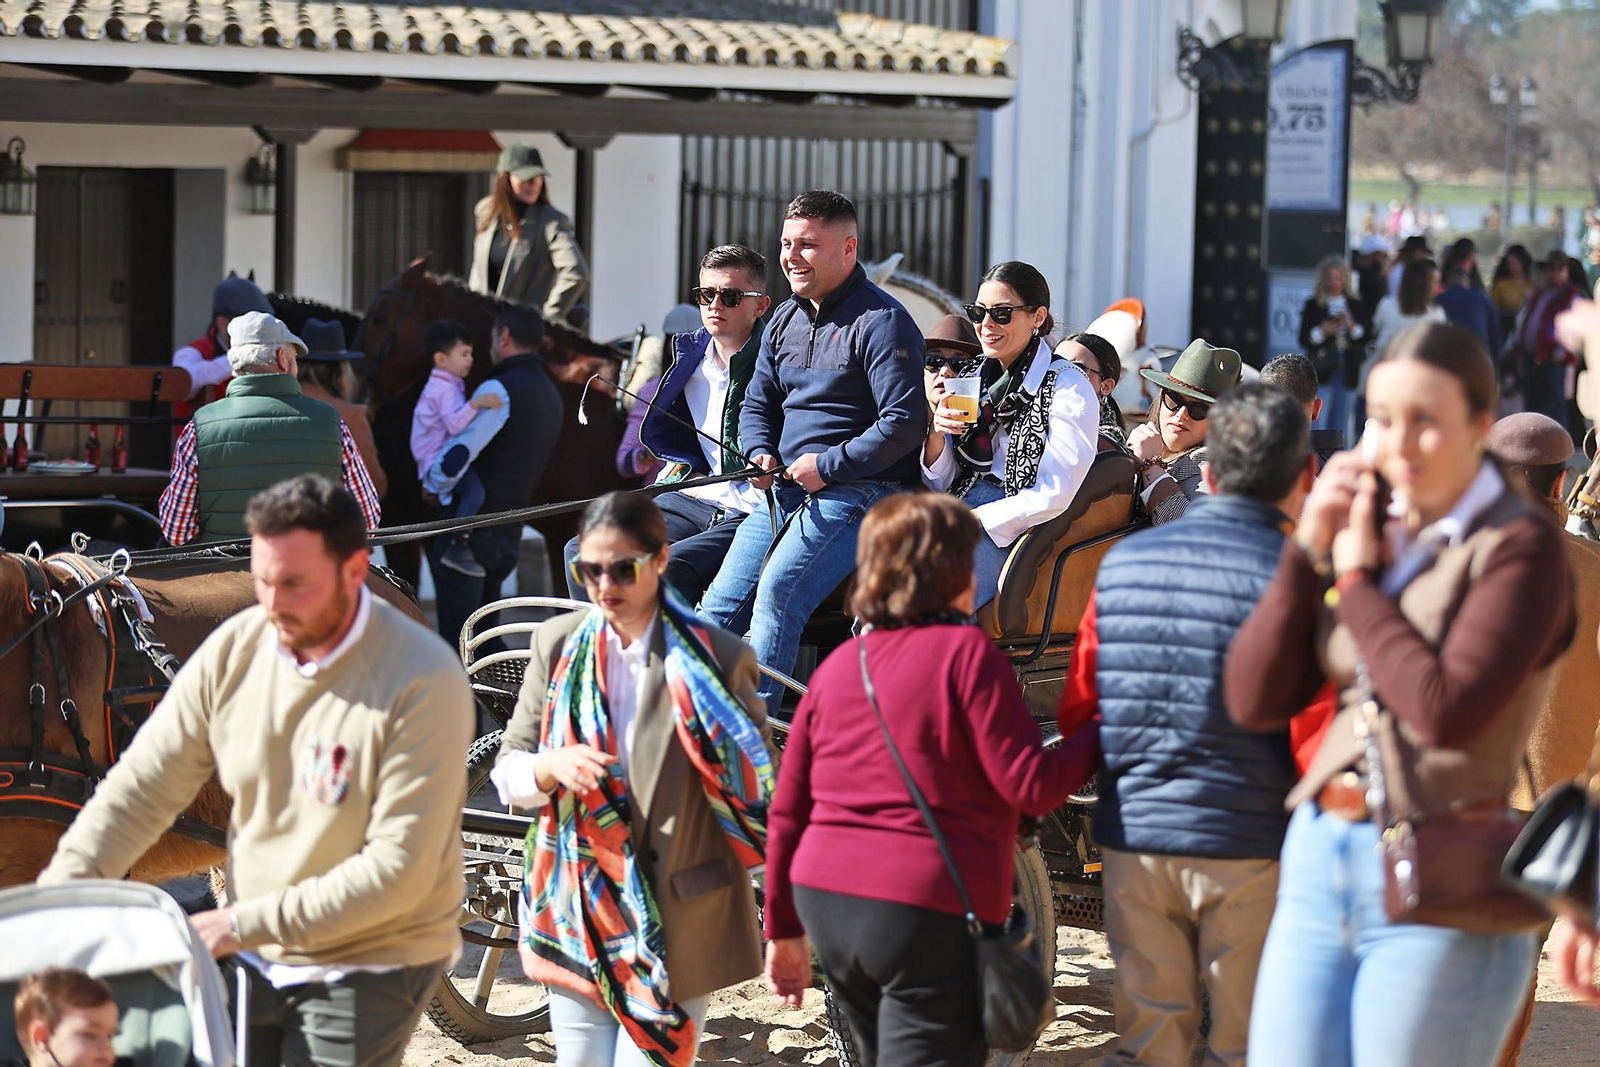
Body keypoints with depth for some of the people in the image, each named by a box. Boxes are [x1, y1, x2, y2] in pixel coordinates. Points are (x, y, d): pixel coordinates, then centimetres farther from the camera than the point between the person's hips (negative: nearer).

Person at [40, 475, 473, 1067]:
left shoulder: (424, 681, -21)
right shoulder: (234, 649, -4)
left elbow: (400, 869, -23)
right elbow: (143, 788, 0)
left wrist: (245, 923, -22)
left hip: (366, 972, -5)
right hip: (252, 962, 5)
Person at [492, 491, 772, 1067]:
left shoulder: (716, 658, -6)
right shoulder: (558, 643, 5)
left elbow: (763, 791, -1)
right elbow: (507, 772, 7)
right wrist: (552, 767, -15)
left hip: (676, 928, -4)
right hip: (577, 916, 4)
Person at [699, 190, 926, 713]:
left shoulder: (882, 322, -9)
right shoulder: (784, 321, 17)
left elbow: (905, 423, -16)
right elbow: (758, 403, 26)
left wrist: (828, 465, -16)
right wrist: (761, 453, 4)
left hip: (860, 489, -8)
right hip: (785, 489, 8)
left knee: (778, 588, -26)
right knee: (722, 600, -5)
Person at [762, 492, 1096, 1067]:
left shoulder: (836, 667, 10)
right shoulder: (965, 652, -9)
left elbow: (788, 813, 12)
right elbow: (1032, 785, -12)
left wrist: (784, 930, 19)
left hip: (828, 909, 7)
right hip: (930, 915, -7)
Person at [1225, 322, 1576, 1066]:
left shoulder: (1519, 545, -8)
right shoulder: (1373, 531, 11)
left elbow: (1447, 710, -21)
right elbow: (1254, 701, 7)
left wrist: (1356, 580, -9)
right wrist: (1309, 550, -2)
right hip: (1320, 865, 6)